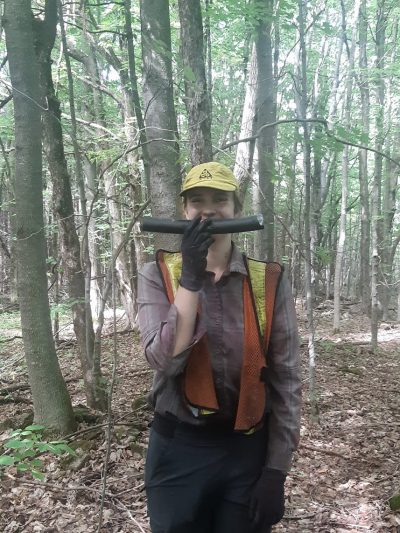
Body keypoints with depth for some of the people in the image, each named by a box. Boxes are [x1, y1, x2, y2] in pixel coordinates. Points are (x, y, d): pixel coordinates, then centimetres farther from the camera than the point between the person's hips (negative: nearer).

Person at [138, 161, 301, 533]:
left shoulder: (269, 282, -5)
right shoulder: (157, 275, -5)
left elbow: (286, 380, -3)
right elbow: (165, 361, -19)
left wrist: (276, 469, -5)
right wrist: (190, 277, -26)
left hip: (250, 449, 1)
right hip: (178, 448, 0)